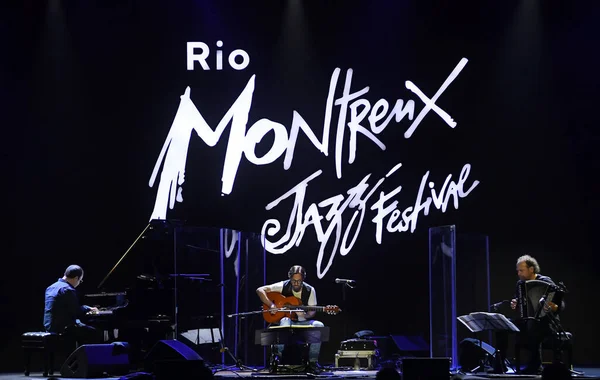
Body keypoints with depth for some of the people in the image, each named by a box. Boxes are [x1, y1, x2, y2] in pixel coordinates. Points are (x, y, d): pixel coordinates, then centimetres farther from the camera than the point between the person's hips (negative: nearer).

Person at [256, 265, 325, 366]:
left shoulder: (310, 290, -3)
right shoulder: (283, 286, -7)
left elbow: (312, 313, -3)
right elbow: (260, 290, -11)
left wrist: (304, 315, -26)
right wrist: (271, 305, -23)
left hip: (303, 322, 2)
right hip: (288, 320, -2)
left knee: (319, 325, -28)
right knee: (285, 321, -38)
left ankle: (313, 360, -20)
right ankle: (278, 354, -31)